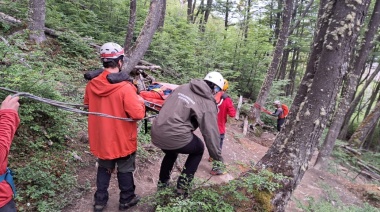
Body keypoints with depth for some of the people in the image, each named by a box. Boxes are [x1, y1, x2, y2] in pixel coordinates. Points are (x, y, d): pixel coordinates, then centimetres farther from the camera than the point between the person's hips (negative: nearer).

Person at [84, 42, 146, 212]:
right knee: (125, 170, 16)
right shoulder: (125, 87, -26)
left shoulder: (92, 85, -6)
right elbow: (138, 114, -26)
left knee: (104, 169, 23)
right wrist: (140, 102, -7)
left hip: (101, 137, 5)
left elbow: (87, 104, 12)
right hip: (122, 138, -5)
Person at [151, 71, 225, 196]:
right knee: (198, 150, 24)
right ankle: (182, 187, 22)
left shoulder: (183, 87, 12)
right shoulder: (208, 104, -4)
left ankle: (162, 182, 50)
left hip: (156, 132, 7)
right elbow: (211, 132, -5)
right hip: (175, 137, -6)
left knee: (171, 152, 37)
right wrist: (218, 157, 5)